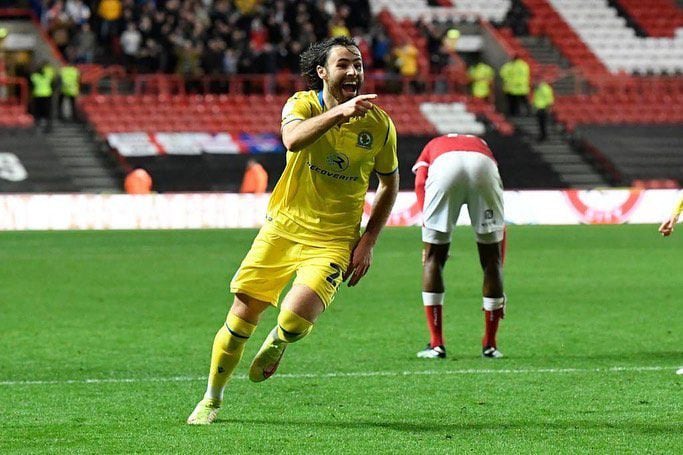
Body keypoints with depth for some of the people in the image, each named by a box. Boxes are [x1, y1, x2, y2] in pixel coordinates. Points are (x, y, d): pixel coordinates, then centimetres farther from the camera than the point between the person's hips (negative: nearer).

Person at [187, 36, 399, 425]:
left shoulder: (379, 124, -3)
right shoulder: (303, 104, -8)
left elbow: (390, 184, 11)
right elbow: (293, 139, -33)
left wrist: (368, 241, 2)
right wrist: (337, 113, -47)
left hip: (332, 242, 0)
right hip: (283, 228, 1)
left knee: (296, 317, -23)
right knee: (242, 317, 1)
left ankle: (278, 343, 16)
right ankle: (212, 399, 24)